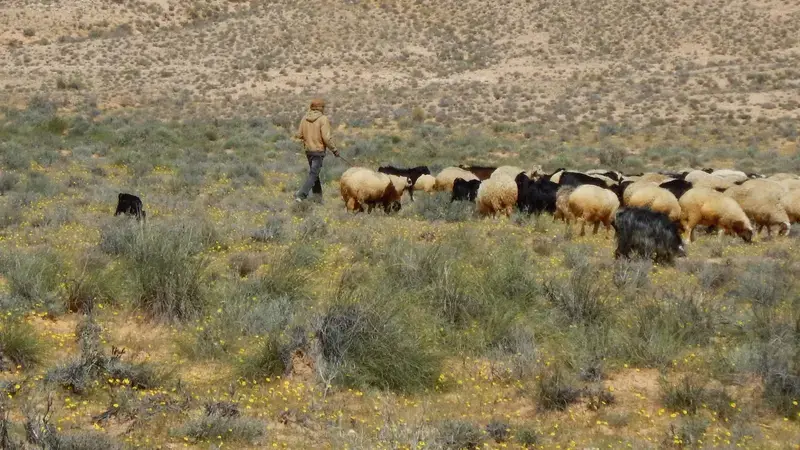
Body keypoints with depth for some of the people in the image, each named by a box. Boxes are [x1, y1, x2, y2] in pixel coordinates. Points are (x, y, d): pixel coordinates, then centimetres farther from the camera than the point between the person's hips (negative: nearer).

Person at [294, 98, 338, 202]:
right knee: (313, 174, -5)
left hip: (308, 150, 6)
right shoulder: (323, 119, -15)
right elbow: (326, 138, -19)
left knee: (314, 172, 20)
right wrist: (334, 150, -8)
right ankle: (301, 195, -17)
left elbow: (299, 135, 5)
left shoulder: (304, 118, 2)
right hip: (319, 150, -6)